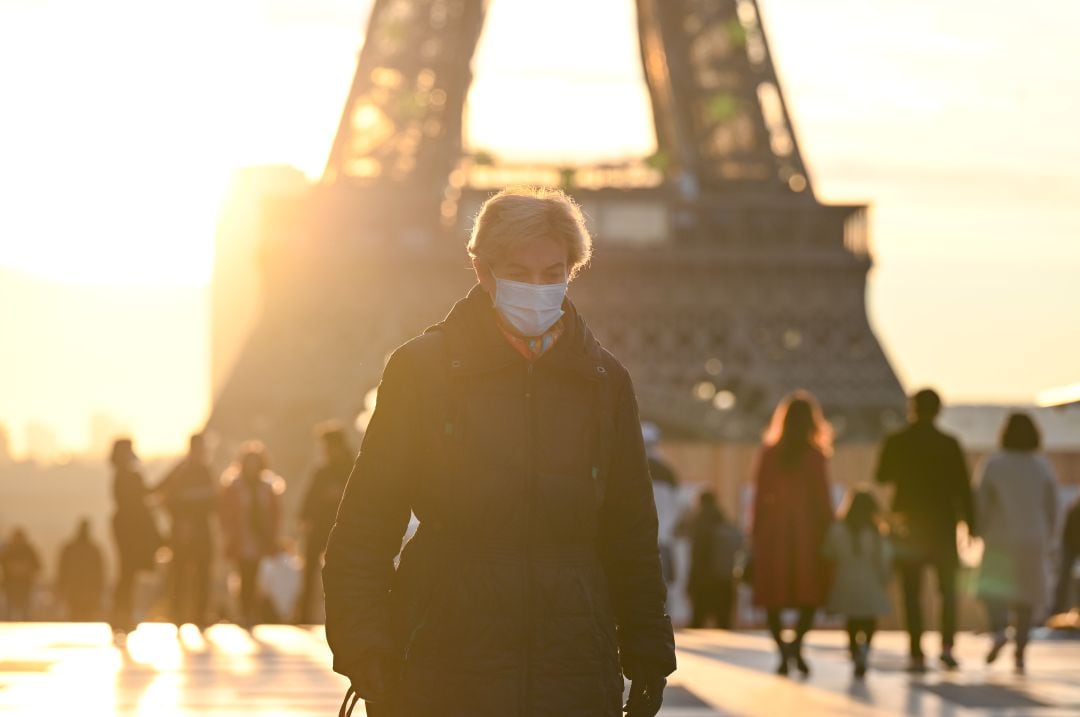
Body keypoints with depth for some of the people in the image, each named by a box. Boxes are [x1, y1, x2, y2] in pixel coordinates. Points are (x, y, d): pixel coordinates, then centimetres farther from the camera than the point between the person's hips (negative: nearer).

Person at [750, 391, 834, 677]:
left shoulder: (769, 453, 2)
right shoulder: (815, 456, -4)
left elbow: (759, 495, 3)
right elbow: (822, 498, -5)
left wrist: (756, 533, 9)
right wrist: (828, 532, 3)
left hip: (774, 527, 1)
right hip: (806, 526, -1)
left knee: (773, 592, 7)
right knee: (811, 589, 7)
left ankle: (783, 652, -4)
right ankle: (797, 643, -16)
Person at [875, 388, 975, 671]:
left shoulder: (895, 442, -4)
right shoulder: (949, 444, -5)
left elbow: (882, 477, 7)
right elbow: (963, 487, -4)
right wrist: (970, 523, 1)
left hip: (909, 523, 0)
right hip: (943, 523, 0)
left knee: (912, 592, 3)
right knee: (947, 587, 12)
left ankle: (917, 655, -3)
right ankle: (947, 644, -4)